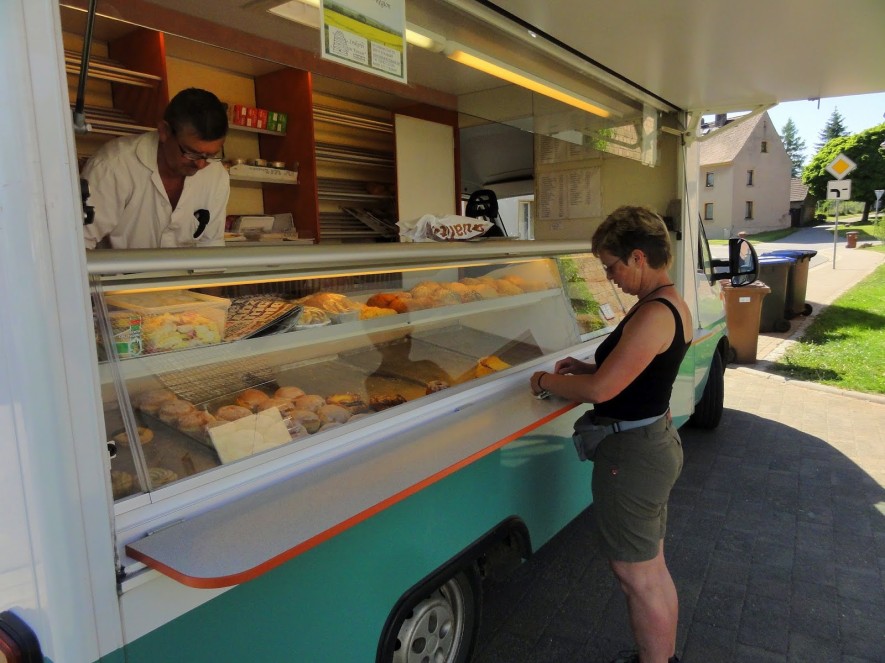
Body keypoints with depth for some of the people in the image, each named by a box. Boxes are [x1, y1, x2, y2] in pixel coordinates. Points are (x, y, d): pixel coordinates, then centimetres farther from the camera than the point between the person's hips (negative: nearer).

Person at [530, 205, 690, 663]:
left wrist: (549, 381, -10)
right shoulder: (671, 303, 6)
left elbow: (600, 390, -26)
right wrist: (587, 367, 5)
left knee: (638, 581, 8)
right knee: (654, 571, 25)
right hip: (656, 441, 10)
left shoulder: (654, 313, -25)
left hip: (632, 455, -10)